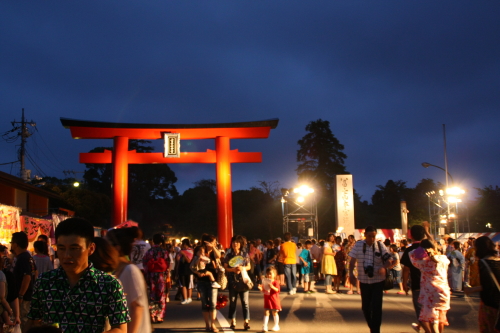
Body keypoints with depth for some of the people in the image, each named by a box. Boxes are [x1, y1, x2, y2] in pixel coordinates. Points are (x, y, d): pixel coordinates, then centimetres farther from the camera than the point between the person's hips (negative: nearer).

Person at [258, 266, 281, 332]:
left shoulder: (276, 282, -9)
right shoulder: (265, 282, 5)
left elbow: (277, 290, -20)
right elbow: (263, 291, 10)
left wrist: (272, 287, -35)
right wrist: (261, 289, -11)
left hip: (274, 300, -4)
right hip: (267, 299, 4)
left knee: (275, 313, 8)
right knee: (266, 312, 1)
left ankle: (276, 326, 21)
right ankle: (264, 326, 2)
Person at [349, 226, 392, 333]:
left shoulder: (380, 245, -3)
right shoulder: (358, 245, -1)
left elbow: (389, 260, -4)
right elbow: (352, 260, -1)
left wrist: (384, 267, -25)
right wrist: (351, 274, -13)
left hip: (378, 281, -2)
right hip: (364, 281, 2)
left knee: (376, 307, -6)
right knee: (365, 307, 10)